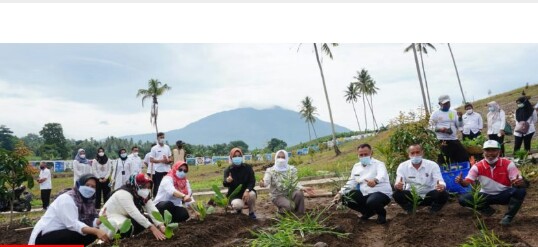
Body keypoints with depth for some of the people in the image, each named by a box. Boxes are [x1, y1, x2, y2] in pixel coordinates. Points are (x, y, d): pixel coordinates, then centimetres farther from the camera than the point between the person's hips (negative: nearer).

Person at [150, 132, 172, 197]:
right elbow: (151, 160, -5)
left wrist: (168, 160, -10)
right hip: (158, 170, -4)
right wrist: (161, 160, -16)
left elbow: (170, 158, 13)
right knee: (157, 186, 1)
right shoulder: (154, 148, -1)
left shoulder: (167, 147, 11)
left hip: (167, 170, 4)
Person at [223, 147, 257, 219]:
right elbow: (225, 184, -19)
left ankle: (252, 212, -5)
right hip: (235, 195, -1)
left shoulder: (248, 168, -5)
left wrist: (247, 190, -30)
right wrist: (227, 181, -45)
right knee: (237, 205, -34)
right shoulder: (228, 170, -7)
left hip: (246, 192, 1)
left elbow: (252, 181, -10)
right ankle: (239, 210, 7)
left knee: (252, 194, -34)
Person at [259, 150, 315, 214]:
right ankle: (281, 209, 5)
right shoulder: (270, 171, -9)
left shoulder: (292, 169, -3)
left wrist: (303, 188, -30)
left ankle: (300, 215, -8)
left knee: (299, 193, -29)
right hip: (278, 196, -3)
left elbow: (295, 183, -10)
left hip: (290, 193, 3)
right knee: (290, 206, -31)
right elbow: (266, 181, -27)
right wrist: (263, 183, -52)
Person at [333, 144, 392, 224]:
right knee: (346, 197, -6)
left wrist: (375, 181, -58)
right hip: (364, 194, 7)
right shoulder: (356, 166, 10)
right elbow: (351, 183, 11)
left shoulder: (378, 164, -10)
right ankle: (368, 212, 14)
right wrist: (340, 193, -6)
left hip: (381, 193, -7)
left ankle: (381, 213, 1)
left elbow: (382, 175, -33)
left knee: (371, 202, -38)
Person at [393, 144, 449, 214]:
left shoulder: (432, 165, -10)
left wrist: (441, 186, -46)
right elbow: (397, 184, -17)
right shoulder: (402, 166, -9)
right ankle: (409, 211, -1)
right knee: (397, 194, -28)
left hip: (429, 196, 0)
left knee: (444, 194, -28)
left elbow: (440, 181, -20)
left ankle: (433, 211, 0)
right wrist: (397, 186, -44)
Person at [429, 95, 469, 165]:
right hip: (442, 141, -5)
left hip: (454, 140, 5)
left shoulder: (453, 112, 12)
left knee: (464, 156, 7)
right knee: (443, 161, -2)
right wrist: (441, 129, -20)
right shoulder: (436, 113, -2)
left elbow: (459, 125, 12)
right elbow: (431, 127, -5)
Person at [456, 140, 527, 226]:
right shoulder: (477, 166, -11)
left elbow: (521, 182, -16)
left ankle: (508, 216, -10)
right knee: (463, 199, -22)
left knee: (521, 191, -31)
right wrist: (461, 182, -41)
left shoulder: (508, 164, -12)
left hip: (504, 195, -1)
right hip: (486, 195, 1)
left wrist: (520, 182, -43)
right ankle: (486, 209, 6)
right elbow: (467, 182, -15)